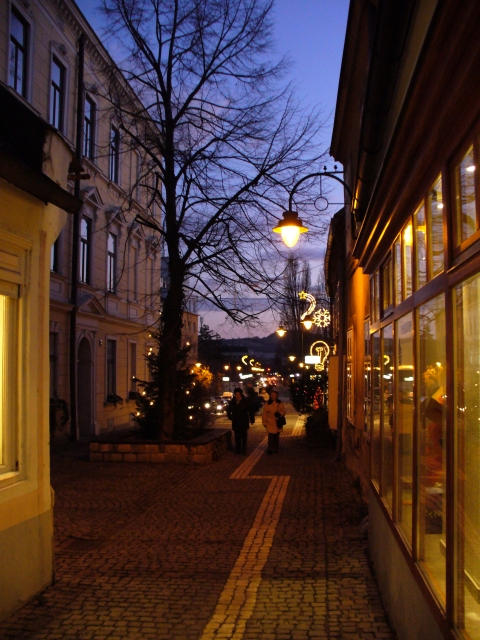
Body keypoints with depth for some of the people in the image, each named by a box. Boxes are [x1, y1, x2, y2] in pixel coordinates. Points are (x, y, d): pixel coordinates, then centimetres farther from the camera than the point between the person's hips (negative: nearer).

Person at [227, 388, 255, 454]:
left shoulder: (245, 402, -6)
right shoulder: (232, 402, 3)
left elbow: (251, 411, 0)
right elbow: (228, 410, 20)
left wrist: (252, 420, 0)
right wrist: (230, 417, 9)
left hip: (244, 422, -3)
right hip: (235, 422, 3)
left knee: (244, 436, 2)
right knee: (237, 436, 7)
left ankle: (244, 449, 10)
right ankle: (237, 449, 14)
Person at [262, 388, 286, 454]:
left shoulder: (280, 404, 4)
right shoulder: (267, 404, -1)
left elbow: (283, 411, 3)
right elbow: (264, 414, 1)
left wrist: (280, 414, -19)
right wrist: (264, 422, -1)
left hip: (278, 423, 2)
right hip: (270, 423, -2)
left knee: (276, 436, 10)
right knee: (271, 436, -9)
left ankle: (276, 449, 22)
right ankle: (270, 449, 0)